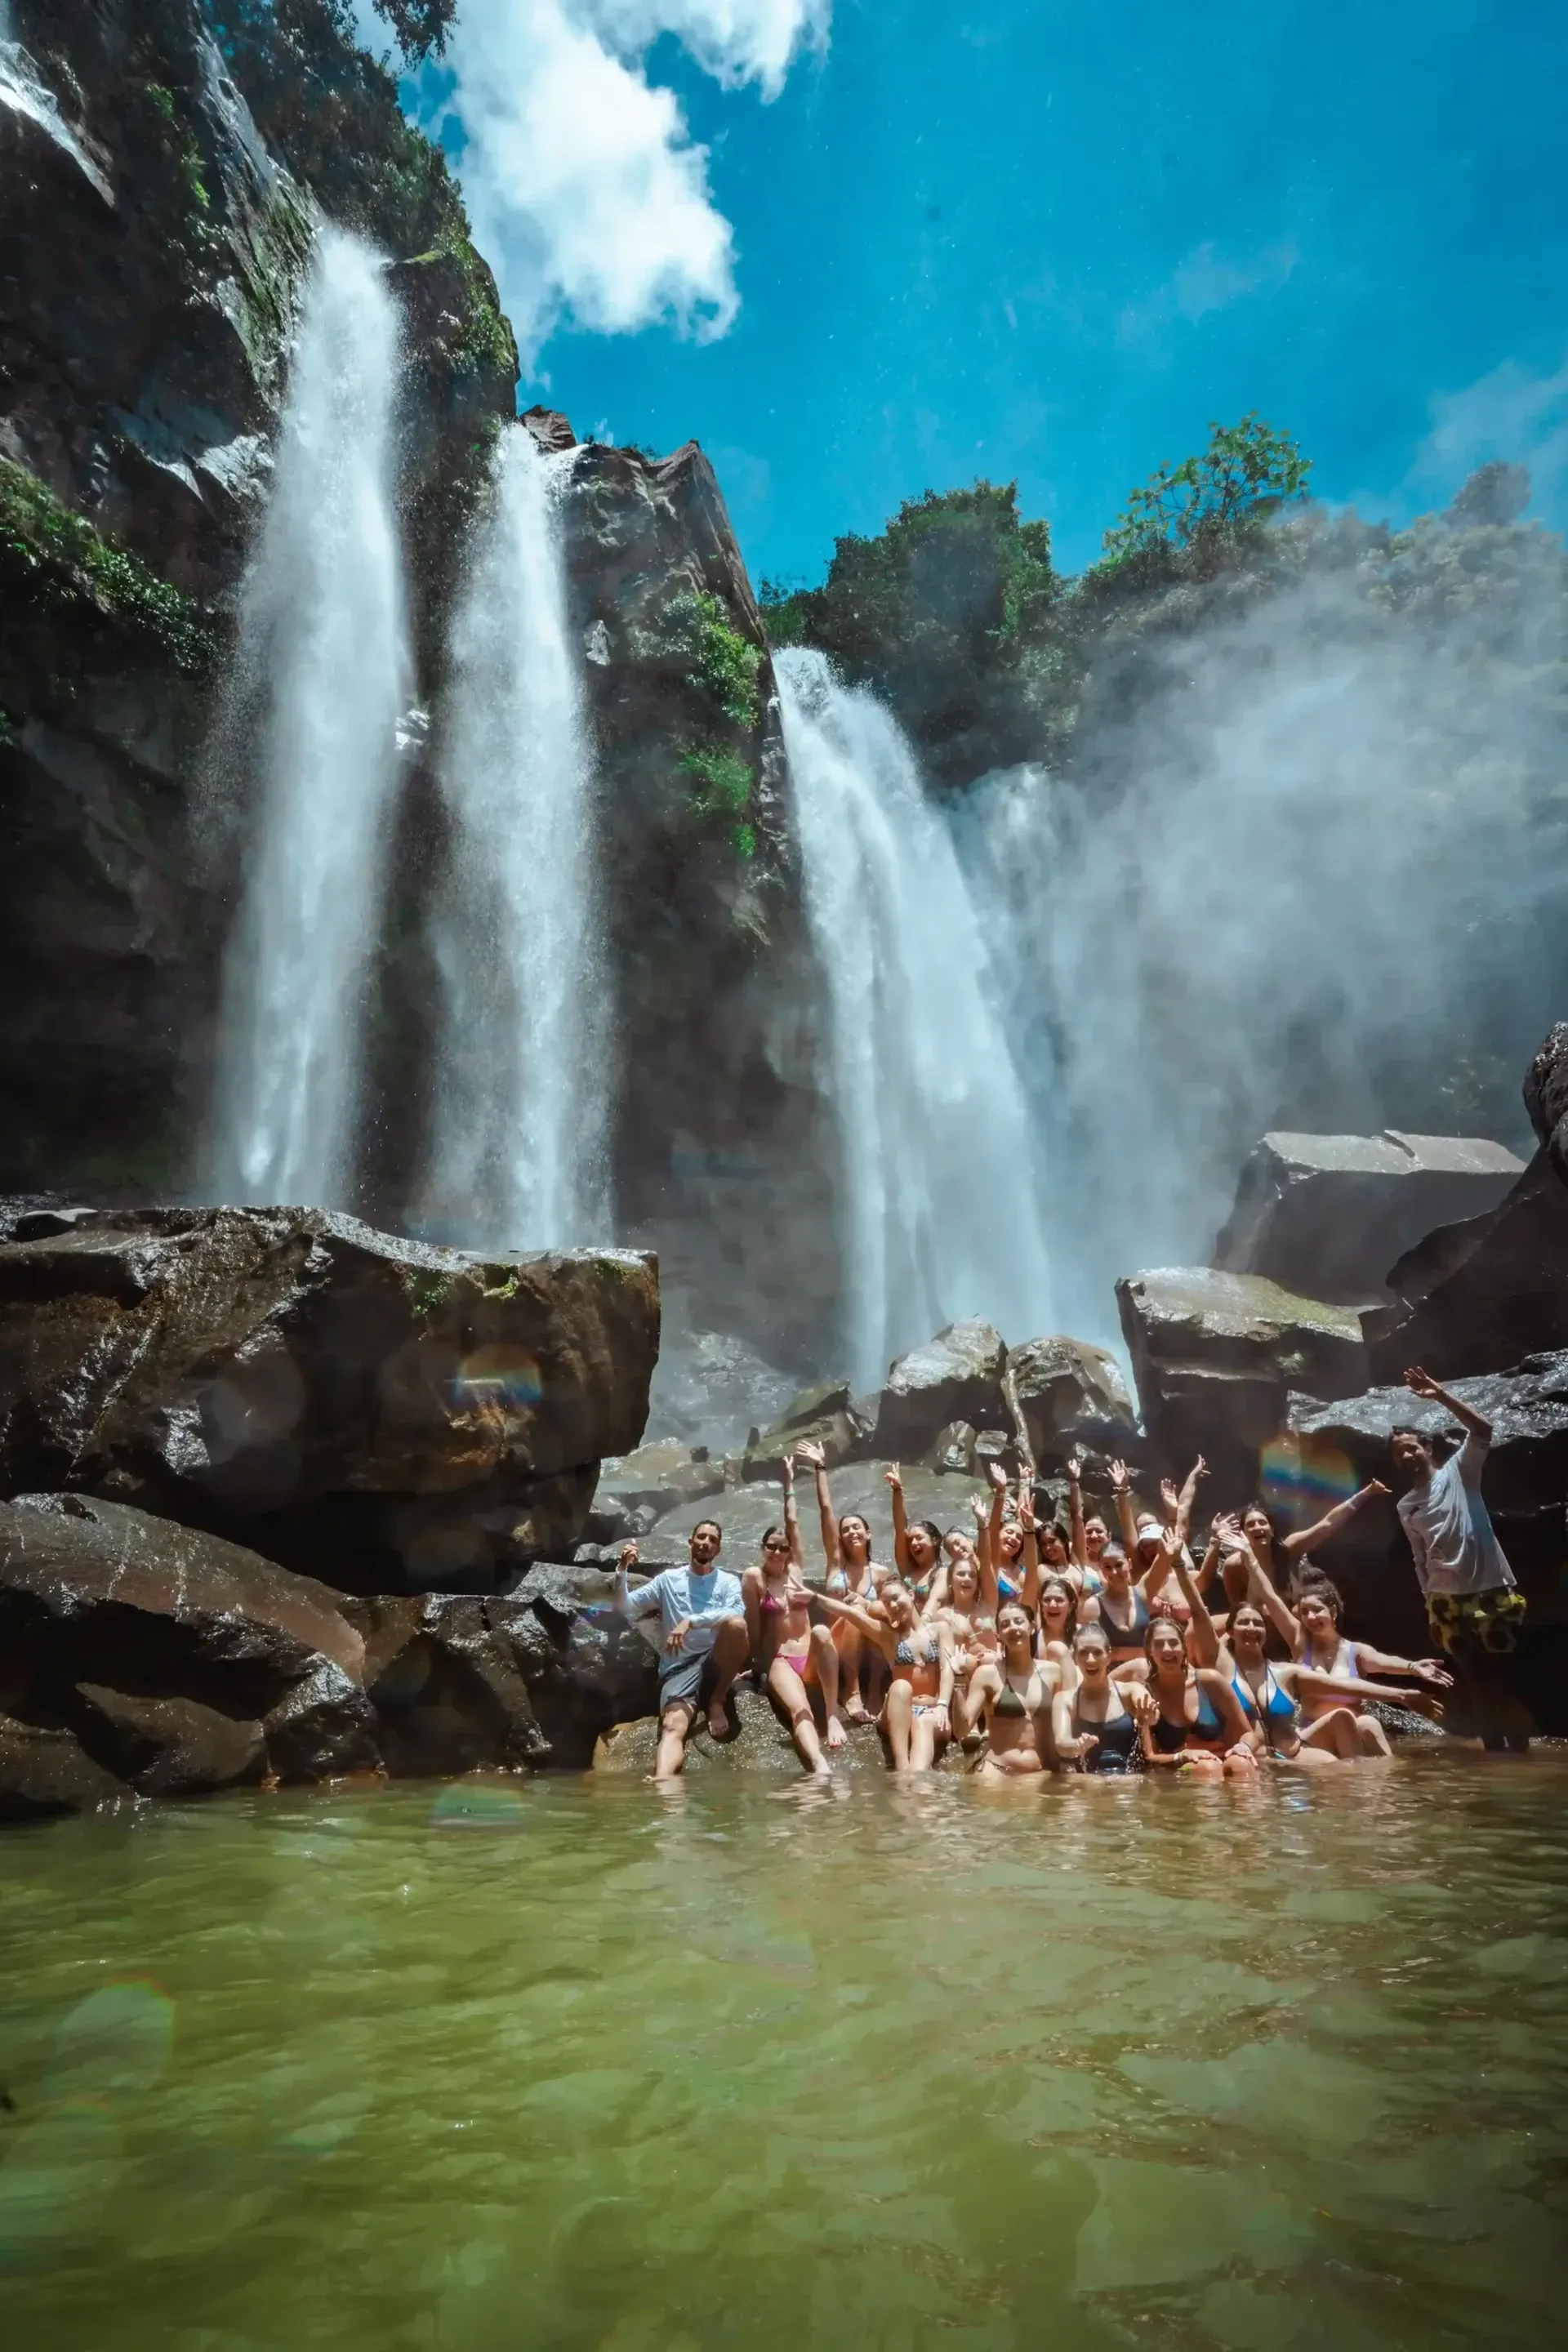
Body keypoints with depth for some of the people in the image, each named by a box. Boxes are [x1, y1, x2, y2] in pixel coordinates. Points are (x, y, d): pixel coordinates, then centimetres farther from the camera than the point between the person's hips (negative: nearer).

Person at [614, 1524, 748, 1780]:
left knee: (736, 1624, -32)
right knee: (673, 1726, -30)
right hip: (679, 1667, 0)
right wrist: (623, 1570, -7)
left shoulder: (728, 1581, 9)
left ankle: (718, 1700, -12)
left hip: (715, 1663, 0)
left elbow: (736, 1613, -13)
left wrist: (691, 1621, -24)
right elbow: (625, 1608, 9)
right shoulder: (668, 1579, 14)